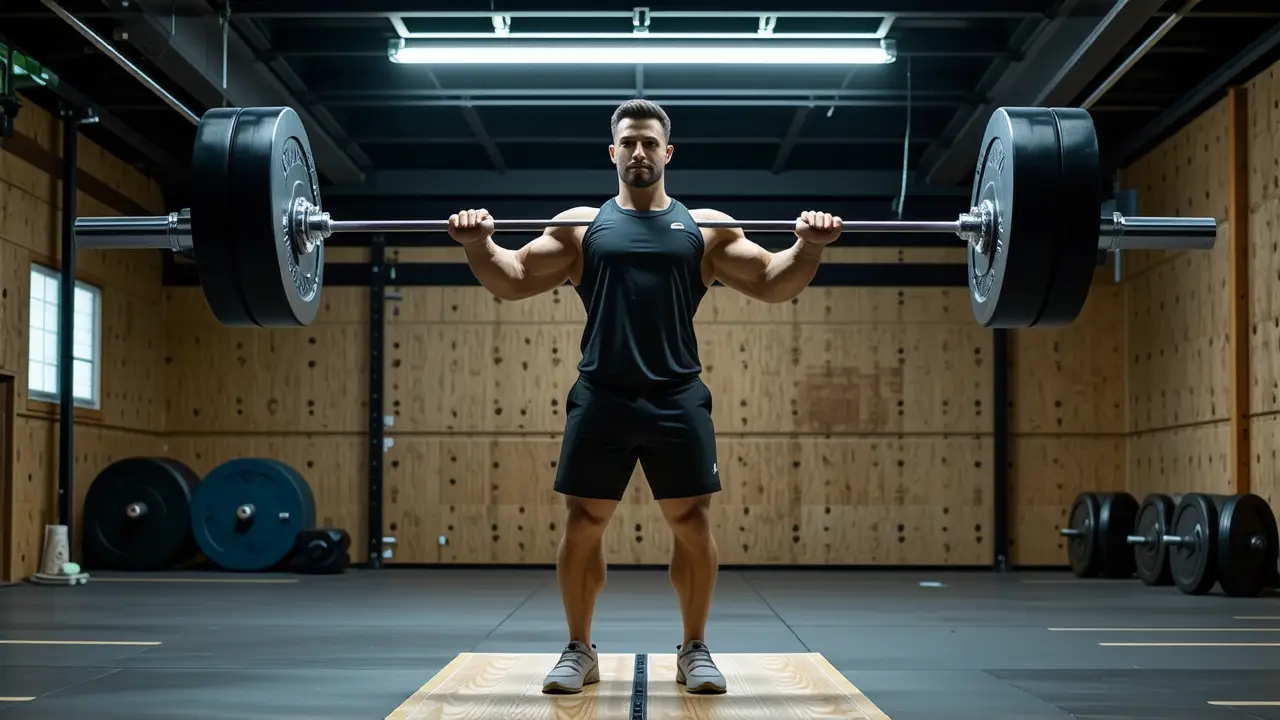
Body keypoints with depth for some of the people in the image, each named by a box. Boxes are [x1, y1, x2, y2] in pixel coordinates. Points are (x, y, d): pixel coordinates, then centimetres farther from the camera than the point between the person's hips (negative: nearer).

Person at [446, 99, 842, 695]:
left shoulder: (705, 227, 12)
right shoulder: (581, 225, 13)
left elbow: (773, 283, 7)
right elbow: (513, 280, 8)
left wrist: (809, 247, -11)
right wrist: (478, 244, -11)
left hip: (678, 398, 0)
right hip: (600, 396, 0)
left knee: (693, 523, -1)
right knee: (582, 524, 0)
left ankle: (694, 651, 14)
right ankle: (579, 651, 15)